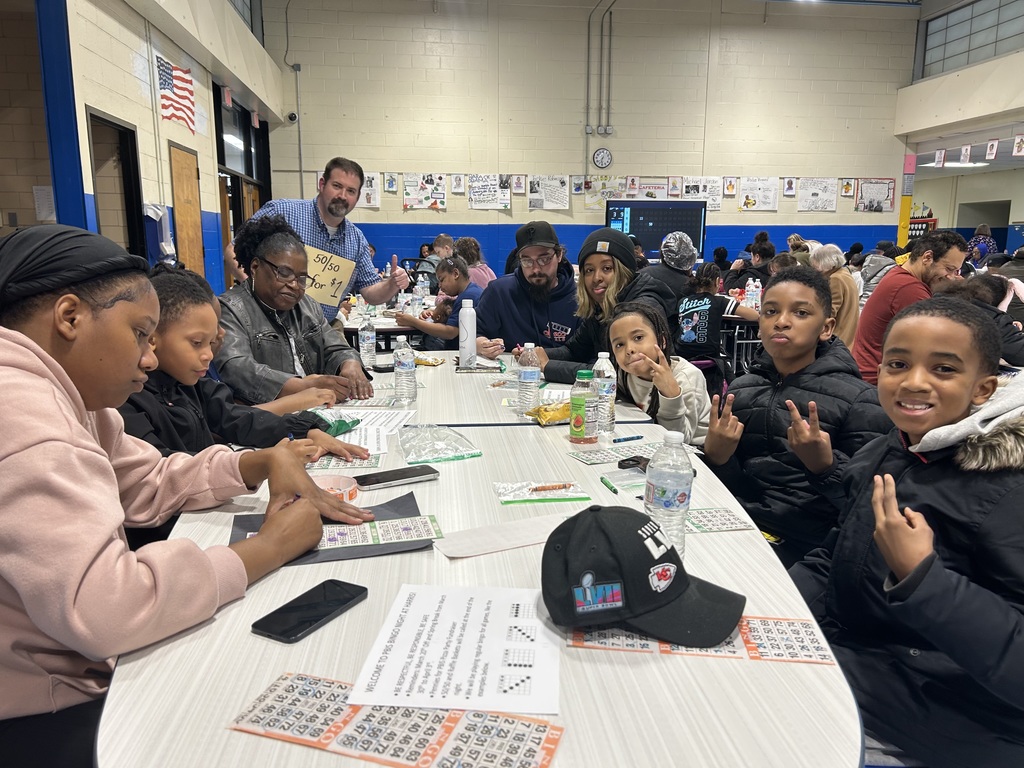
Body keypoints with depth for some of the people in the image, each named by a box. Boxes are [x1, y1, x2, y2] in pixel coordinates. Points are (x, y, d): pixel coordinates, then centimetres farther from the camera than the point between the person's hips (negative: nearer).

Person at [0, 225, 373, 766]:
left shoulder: (64, 395, 4)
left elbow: (149, 481, 12)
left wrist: (267, 462, -4)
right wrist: (271, 547, -22)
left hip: (75, 668, 9)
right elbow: (99, 610, -36)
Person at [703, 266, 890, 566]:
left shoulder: (860, 402, -5)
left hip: (804, 544, -4)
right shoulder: (742, 390, 9)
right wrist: (715, 456, -8)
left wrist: (825, 466, -25)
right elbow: (729, 486, 12)